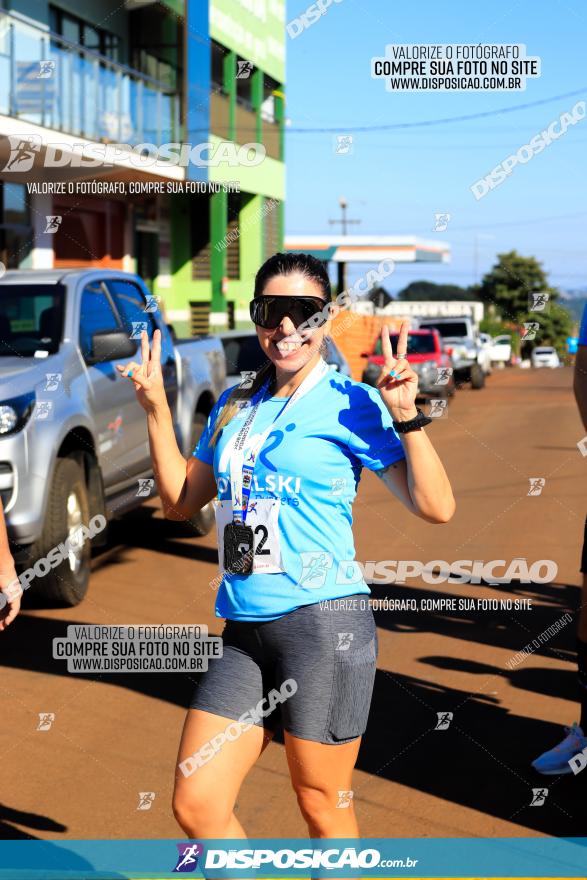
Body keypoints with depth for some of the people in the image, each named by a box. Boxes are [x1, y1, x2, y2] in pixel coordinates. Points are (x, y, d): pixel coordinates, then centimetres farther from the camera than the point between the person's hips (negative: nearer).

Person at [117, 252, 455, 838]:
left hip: (324, 623, -6)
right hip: (243, 632, 6)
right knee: (195, 807, 4)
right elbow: (180, 501, 19)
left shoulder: (351, 404, -4)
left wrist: (406, 416, -19)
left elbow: (436, 508, -9)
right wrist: (156, 409, 14)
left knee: (322, 807, 7)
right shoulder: (234, 406, 13)